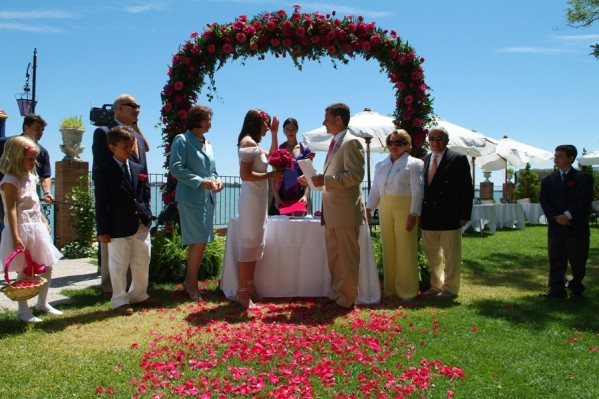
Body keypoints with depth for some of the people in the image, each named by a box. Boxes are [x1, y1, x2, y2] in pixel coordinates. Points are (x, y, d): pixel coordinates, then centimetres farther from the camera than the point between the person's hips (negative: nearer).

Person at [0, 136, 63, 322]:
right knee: (25, 272, -1)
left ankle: (42, 303, 29)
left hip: (37, 228, 9)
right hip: (22, 230, -8)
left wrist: (44, 221, 18)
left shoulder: (31, 177, 12)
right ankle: (23, 311, 13)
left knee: (47, 266, 13)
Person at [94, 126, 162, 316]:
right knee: (119, 266, 6)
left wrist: (148, 218, 6)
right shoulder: (104, 172, -7)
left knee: (142, 264, 15)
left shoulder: (139, 169, 10)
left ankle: (139, 295, 32)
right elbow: (101, 204, -8)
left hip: (142, 226, 6)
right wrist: (102, 230, -10)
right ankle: (120, 300, 21)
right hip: (119, 228, -5)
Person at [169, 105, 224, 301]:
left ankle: (189, 280, 21)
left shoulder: (208, 144, 19)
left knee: (199, 241, 9)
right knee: (199, 240, -9)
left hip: (208, 197, 8)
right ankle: (192, 285, 5)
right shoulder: (182, 140, -4)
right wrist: (201, 182, -18)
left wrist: (216, 180, 0)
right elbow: (175, 168, -14)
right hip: (191, 197, -7)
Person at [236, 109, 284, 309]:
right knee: (250, 243, -7)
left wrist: (274, 134, 19)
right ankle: (242, 291, 0)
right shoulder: (248, 142, -13)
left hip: (258, 198, 10)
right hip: (251, 198, -10)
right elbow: (245, 175, -21)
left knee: (256, 243, 14)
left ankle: (250, 285, 22)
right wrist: (271, 175, -17)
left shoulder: (254, 143, 15)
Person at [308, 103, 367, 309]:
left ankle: (347, 298, 11)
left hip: (346, 210, -9)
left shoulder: (351, 142, -11)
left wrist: (325, 180, -22)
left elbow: (356, 174, -21)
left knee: (347, 256, 1)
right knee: (333, 255, 15)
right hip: (332, 211, 9)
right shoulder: (334, 144, 18)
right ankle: (336, 293, 26)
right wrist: (317, 180, 13)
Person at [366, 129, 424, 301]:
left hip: (404, 209, -5)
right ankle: (390, 287, 18)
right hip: (385, 209, 5)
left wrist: (413, 214, -14)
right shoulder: (380, 165, 16)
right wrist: (368, 208, 7)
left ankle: (407, 290, 7)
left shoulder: (413, 164, -1)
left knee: (405, 250, -2)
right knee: (388, 249, 8)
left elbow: (417, 191, -7)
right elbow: (375, 189, 17)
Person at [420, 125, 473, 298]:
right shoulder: (424, 161, 12)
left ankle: (450, 288, 18)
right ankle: (436, 286, 29)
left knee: (451, 255, 5)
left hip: (449, 217, -5)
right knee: (432, 254, 14)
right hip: (428, 218, 5)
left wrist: (464, 215, -11)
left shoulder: (458, 159, -3)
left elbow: (467, 189, -6)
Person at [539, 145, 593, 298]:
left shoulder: (584, 178, 3)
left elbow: (585, 200, -7)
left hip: (578, 227, -2)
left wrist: (568, 215, -16)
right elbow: (543, 201, 1)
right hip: (556, 227, 2)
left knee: (578, 261, 7)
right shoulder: (547, 180, 10)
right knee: (556, 261, 2)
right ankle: (556, 290, 6)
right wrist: (556, 218, -13)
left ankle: (576, 286, 26)